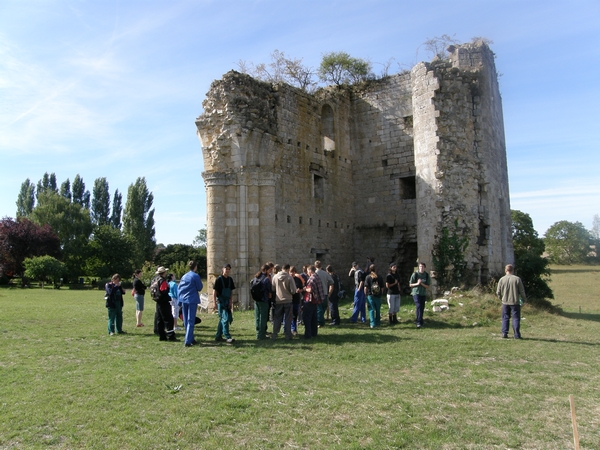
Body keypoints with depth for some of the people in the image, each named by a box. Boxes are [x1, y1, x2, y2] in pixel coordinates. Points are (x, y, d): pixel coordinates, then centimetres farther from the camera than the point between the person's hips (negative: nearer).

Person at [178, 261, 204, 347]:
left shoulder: (184, 276, 11)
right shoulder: (195, 276, -8)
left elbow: (179, 288, 14)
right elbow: (199, 288, -5)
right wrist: (200, 283, 12)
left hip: (184, 300, 7)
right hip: (192, 300, -6)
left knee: (186, 321, 13)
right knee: (191, 321, -4)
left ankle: (191, 339, 23)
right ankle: (187, 341, -9)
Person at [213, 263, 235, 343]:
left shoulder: (230, 280, 9)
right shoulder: (219, 279, -8)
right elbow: (214, 292, -7)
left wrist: (231, 302, 11)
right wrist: (215, 303, -12)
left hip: (227, 302, 7)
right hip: (220, 301, -7)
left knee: (222, 319, 12)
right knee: (225, 318, -11)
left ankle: (218, 336, 21)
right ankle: (227, 337, -10)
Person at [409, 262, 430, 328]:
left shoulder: (427, 275, 2)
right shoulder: (415, 274, -4)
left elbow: (428, 286, 2)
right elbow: (410, 285, 0)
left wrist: (422, 283, -16)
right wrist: (417, 283, -17)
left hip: (423, 294, 3)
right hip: (416, 293, -3)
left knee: (422, 308, 8)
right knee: (418, 306, -16)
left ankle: (418, 320, 25)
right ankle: (419, 322, -19)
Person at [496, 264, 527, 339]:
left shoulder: (502, 279, -2)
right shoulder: (517, 279, -8)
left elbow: (498, 292, 2)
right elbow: (522, 291, -4)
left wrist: (501, 297, 22)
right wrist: (524, 299, 14)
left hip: (505, 302, 2)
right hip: (515, 302, -2)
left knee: (505, 318, 11)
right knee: (516, 318, 5)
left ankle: (504, 333, 9)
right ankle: (517, 334, 3)